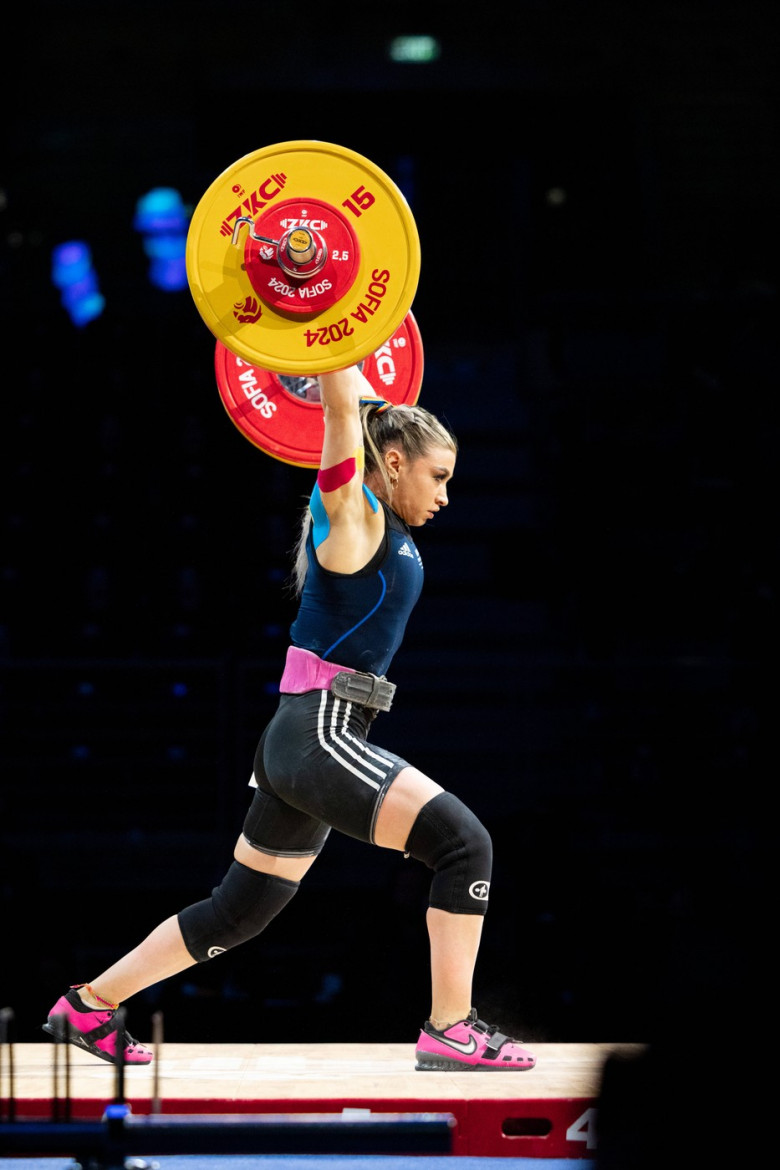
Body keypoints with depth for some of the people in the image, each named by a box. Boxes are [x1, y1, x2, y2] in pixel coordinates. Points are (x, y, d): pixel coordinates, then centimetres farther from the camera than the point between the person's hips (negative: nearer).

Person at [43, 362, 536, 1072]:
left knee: (240, 912, 17)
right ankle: (451, 1033, -15)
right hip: (319, 735, -10)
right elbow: (341, 408, -19)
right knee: (464, 843, -15)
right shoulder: (353, 513, -8)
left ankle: (89, 1006, 24)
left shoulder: (377, 522, 15)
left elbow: (362, 408, 32)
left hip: (309, 743, 10)